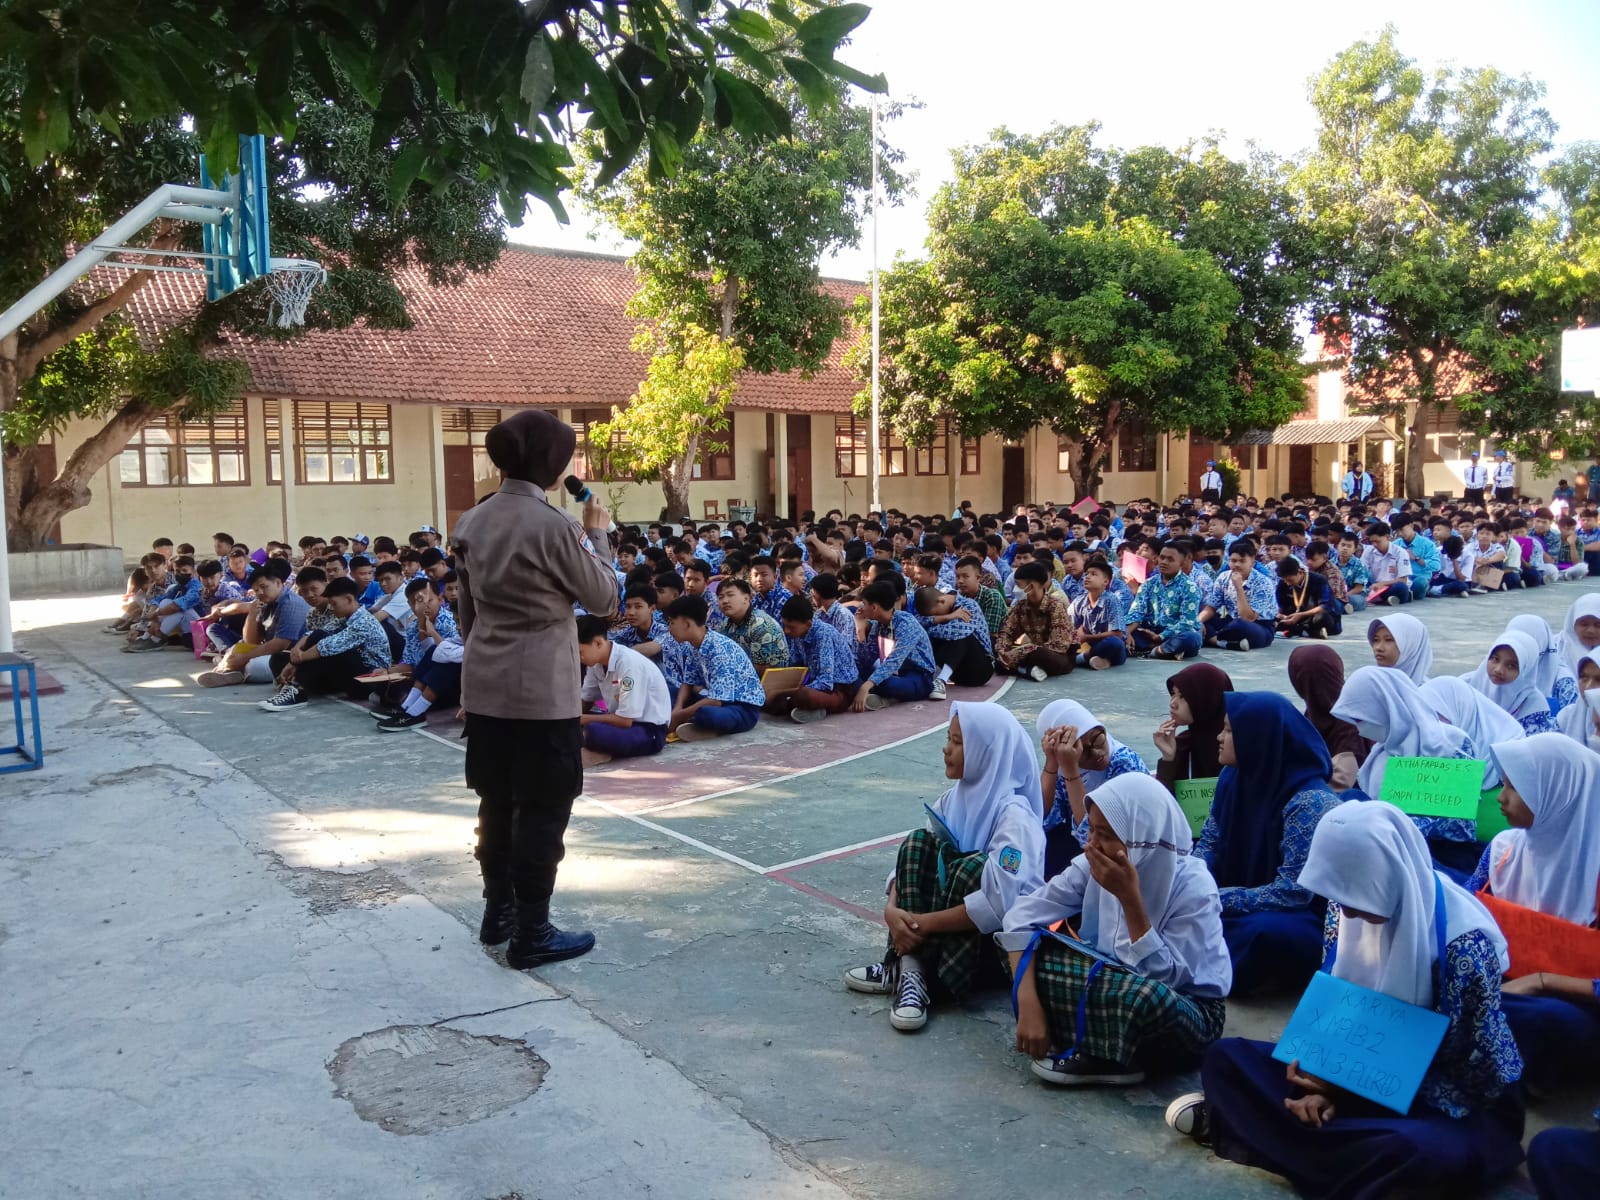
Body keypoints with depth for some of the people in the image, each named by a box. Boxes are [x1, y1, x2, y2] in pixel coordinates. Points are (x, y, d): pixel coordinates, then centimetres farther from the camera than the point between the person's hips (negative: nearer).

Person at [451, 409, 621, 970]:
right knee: (543, 809, 3)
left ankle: (498, 912, 30)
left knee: (497, 801, 17)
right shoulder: (553, 525, -16)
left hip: (485, 684, 7)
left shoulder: (471, 522, 6)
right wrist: (597, 535, 7)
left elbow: (466, 610, 13)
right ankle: (531, 934, 11)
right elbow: (603, 597, -5)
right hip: (542, 689, -7)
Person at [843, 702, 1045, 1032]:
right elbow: (911, 856, 0)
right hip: (952, 929, 7)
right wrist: (892, 909, -20)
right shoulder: (953, 800, 3)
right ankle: (908, 962, -22)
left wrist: (924, 923, -26)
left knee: (970, 867, -31)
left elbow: (999, 904, -30)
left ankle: (913, 968, -22)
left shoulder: (1013, 815, -20)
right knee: (919, 841, -12)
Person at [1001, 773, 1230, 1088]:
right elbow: (1023, 915, -15)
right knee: (1025, 947, -16)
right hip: (1116, 983, 5)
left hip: (1187, 1011, -4)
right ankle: (1099, 1050, -12)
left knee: (1147, 996, -40)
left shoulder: (1193, 887, -25)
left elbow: (1164, 977, -31)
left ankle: (1102, 1057, -10)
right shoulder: (1094, 865, -13)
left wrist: (1130, 898, -35)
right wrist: (1028, 1003, -26)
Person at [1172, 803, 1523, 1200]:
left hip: (1454, 1108, -5)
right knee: (1226, 1056, -6)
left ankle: (1240, 1122, -22)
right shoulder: (1350, 906, -11)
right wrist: (1324, 1082, -16)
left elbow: (1478, 1078, -21)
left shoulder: (1464, 942, -28)